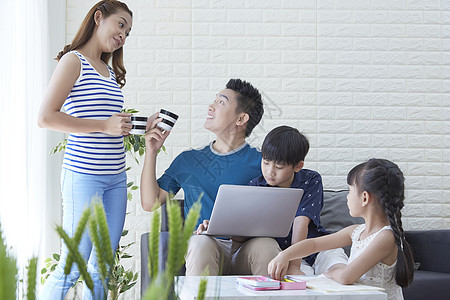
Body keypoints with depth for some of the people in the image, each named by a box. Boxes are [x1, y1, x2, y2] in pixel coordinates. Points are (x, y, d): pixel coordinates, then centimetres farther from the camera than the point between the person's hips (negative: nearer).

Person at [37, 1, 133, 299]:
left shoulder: (110, 71, 18)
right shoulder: (74, 61, -4)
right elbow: (46, 117, -14)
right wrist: (105, 125, -16)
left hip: (116, 177, 8)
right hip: (83, 175, -7)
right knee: (72, 268, -6)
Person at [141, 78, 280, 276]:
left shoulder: (259, 161, 10)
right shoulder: (188, 161, 21)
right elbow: (150, 203, 19)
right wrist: (151, 152, 14)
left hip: (246, 247, -1)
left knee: (266, 245, -35)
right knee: (202, 242, -35)